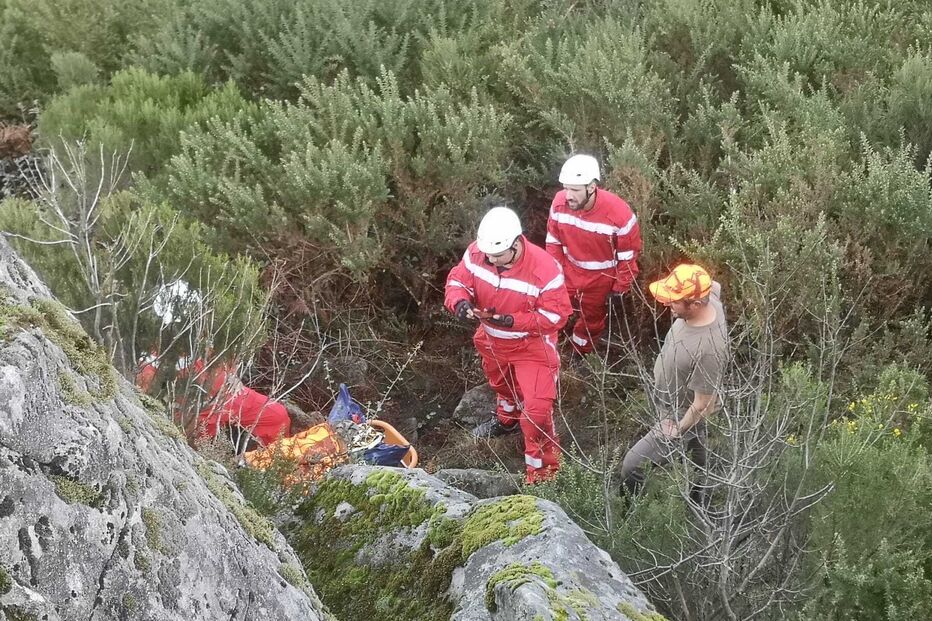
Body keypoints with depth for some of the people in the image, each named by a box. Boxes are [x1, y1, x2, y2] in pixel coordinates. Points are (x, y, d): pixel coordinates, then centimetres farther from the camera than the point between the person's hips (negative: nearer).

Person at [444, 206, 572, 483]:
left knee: (536, 410, -11)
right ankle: (507, 418, 68)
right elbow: (457, 281, -8)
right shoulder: (476, 252, -21)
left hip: (531, 346, -5)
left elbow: (556, 315, -27)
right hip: (492, 340, 6)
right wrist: (460, 303, -32)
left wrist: (511, 320, -36)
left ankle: (542, 472, 9)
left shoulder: (544, 269, -34)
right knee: (502, 384, 34)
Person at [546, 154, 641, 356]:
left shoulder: (619, 213, -33)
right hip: (569, 273, 2)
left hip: (601, 279, -2)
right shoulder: (559, 203, -22)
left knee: (591, 320, 22)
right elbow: (554, 240, -5)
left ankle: (580, 356, 48)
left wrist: (619, 289, -10)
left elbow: (628, 256, -18)